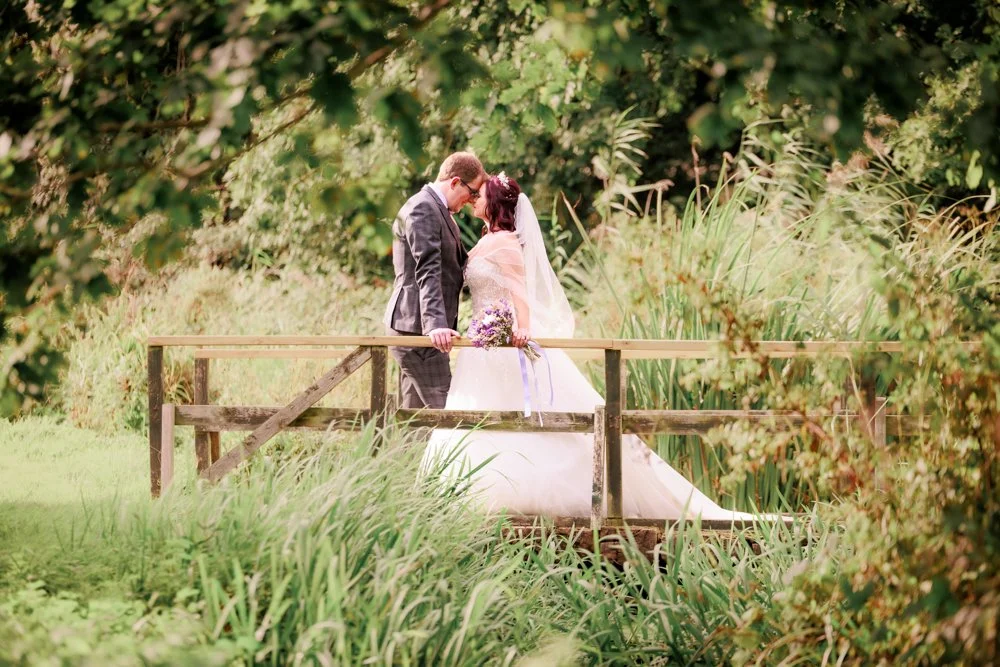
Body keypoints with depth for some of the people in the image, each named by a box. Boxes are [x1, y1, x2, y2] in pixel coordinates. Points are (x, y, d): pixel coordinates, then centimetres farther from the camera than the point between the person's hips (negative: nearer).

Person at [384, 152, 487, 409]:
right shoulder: (422, 209, -14)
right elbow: (428, 271, -26)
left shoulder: (439, 209, 18)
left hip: (425, 329, 11)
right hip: (416, 328, -11)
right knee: (442, 407, -12)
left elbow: (461, 263, 28)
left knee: (414, 412, 10)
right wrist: (435, 325, -35)